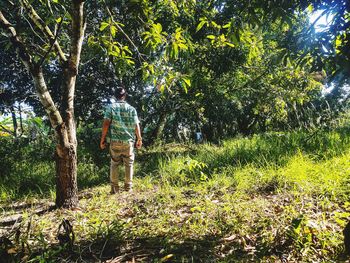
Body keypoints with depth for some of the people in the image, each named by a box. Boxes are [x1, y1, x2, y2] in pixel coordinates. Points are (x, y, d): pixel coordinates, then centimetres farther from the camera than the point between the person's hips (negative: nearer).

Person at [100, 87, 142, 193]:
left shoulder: (111, 107, -1)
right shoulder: (132, 109, 2)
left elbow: (106, 124, -8)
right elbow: (136, 125, 2)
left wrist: (103, 139, -1)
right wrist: (139, 139, 13)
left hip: (115, 141, 0)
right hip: (128, 141, 1)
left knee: (114, 164, 9)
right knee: (129, 164, 11)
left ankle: (114, 188, 10)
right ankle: (128, 186, 15)